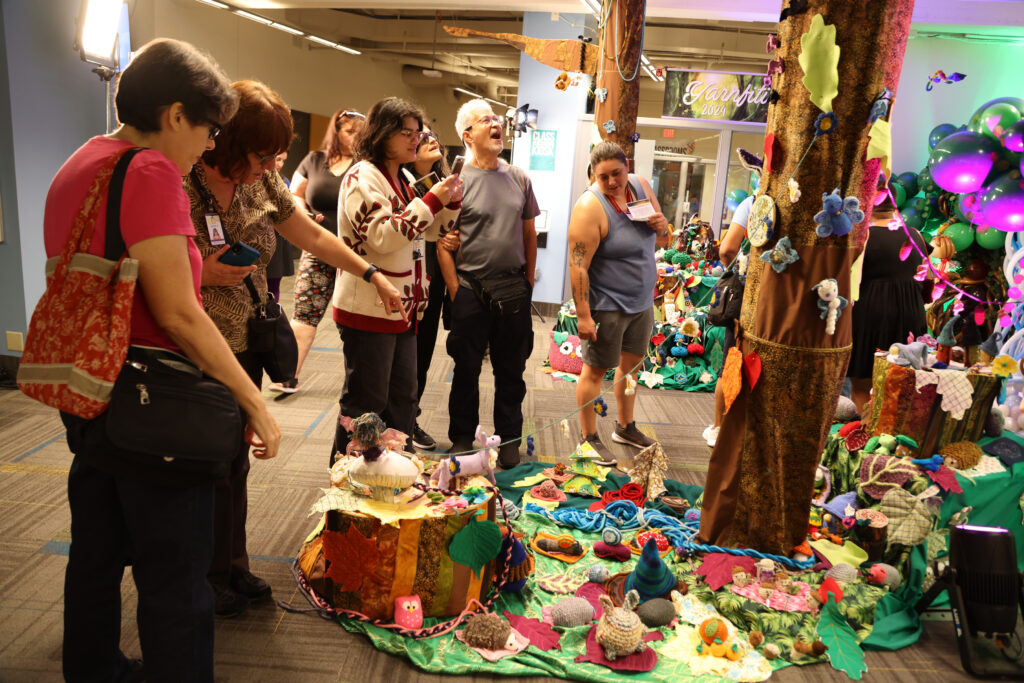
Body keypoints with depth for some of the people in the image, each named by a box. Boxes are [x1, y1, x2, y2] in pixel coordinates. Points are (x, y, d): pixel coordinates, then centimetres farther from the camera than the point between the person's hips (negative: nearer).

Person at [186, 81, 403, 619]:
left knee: (235, 462, 16)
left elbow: (313, 236, 11)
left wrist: (372, 274, 12)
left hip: (246, 345, 6)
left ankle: (232, 567, 33)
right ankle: (207, 577, 28)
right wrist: (202, 275, -24)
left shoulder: (260, 181, 2)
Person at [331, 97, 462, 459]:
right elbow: (382, 237, -24)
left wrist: (451, 201, 5)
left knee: (402, 398, 16)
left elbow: (430, 230, 24)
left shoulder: (402, 179, 16)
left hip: (402, 308, 9)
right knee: (366, 402, 1)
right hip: (368, 310, -9)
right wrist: (430, 200, -21)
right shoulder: (363, 176, -12)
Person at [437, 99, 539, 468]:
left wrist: (528, 282, 11)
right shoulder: (456, 181, -5)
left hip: (515, 292, 4)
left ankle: (509, 439, 25)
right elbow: (444, 243, -6)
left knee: (511, 371, 11)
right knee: (467, 371, 8)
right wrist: (456, 293, -10)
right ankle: (462, 440, 24)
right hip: (472, 293, -3)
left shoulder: (518, 178, 9)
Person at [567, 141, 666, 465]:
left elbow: (662, 227, 16)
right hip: (606, 305, -8)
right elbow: (578, 267, -24)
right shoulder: (590, 208, -22)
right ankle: (589, 438, 18)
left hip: (641, 301, 8)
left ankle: (625, 427, 38)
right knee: (595, 369, 2)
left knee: (631, 363, 20)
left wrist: (661, 224, -9)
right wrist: (583, 315, -27)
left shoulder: (641, 185, 1)